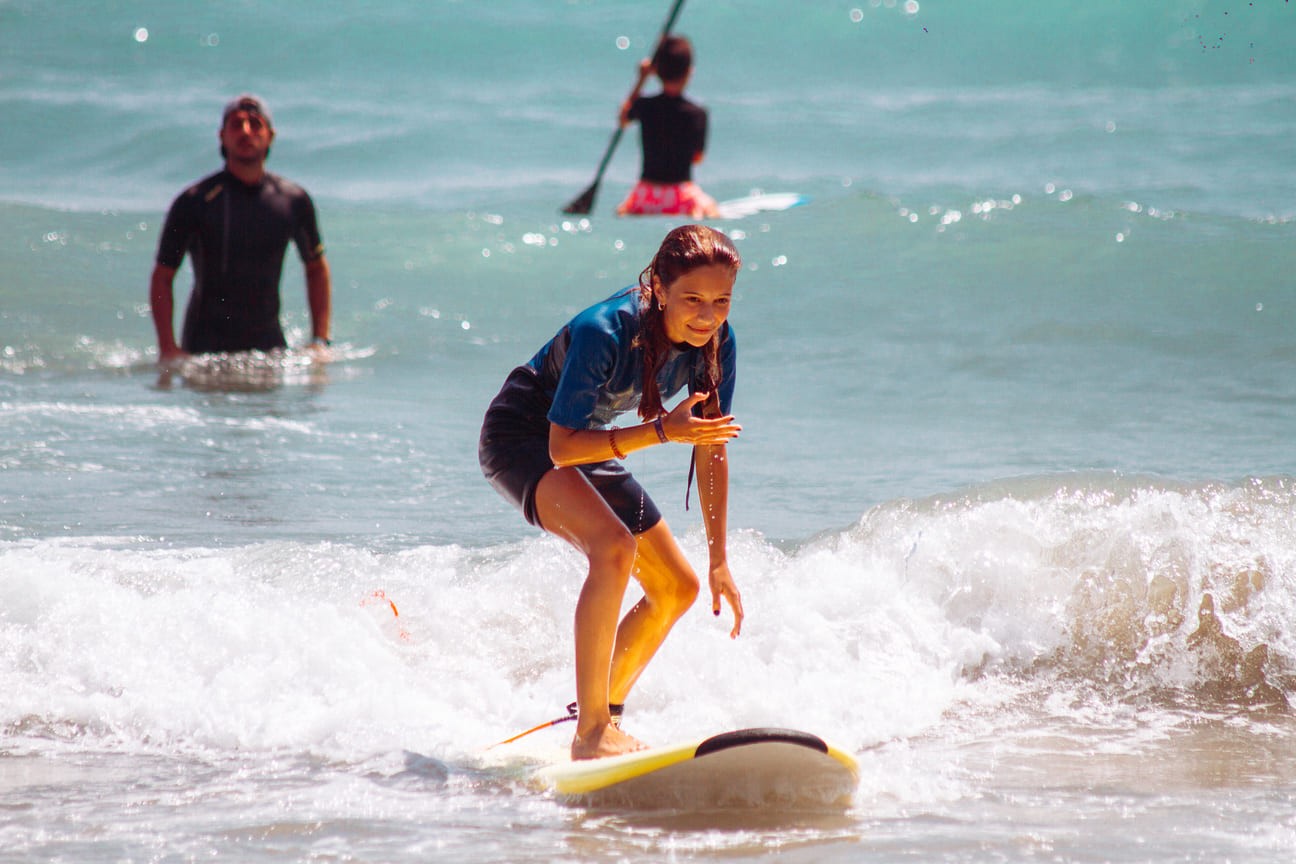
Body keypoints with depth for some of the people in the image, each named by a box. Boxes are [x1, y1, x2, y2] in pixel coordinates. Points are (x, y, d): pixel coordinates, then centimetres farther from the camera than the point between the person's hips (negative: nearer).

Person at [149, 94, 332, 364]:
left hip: (267, 343, 3)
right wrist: (168, 350, -12)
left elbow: (316, 268, 15)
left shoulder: (293, 201, 2)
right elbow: (162, 278, -3)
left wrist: (320, 341, 6)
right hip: (205, 349, -3)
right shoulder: (194, 202, -7)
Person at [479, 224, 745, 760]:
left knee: (677, 588, 6)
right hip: (521, 437, -8)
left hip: (587, 444, 8)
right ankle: (591, 732, -28)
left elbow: (711, 451, -5)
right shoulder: (603, 332, -34)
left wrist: (719, 562, -4)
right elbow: (562, 447, -31)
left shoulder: (715, 342, -15)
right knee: (614, 547, -32)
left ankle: (604, 713, 23)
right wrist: (662, 431, -41)